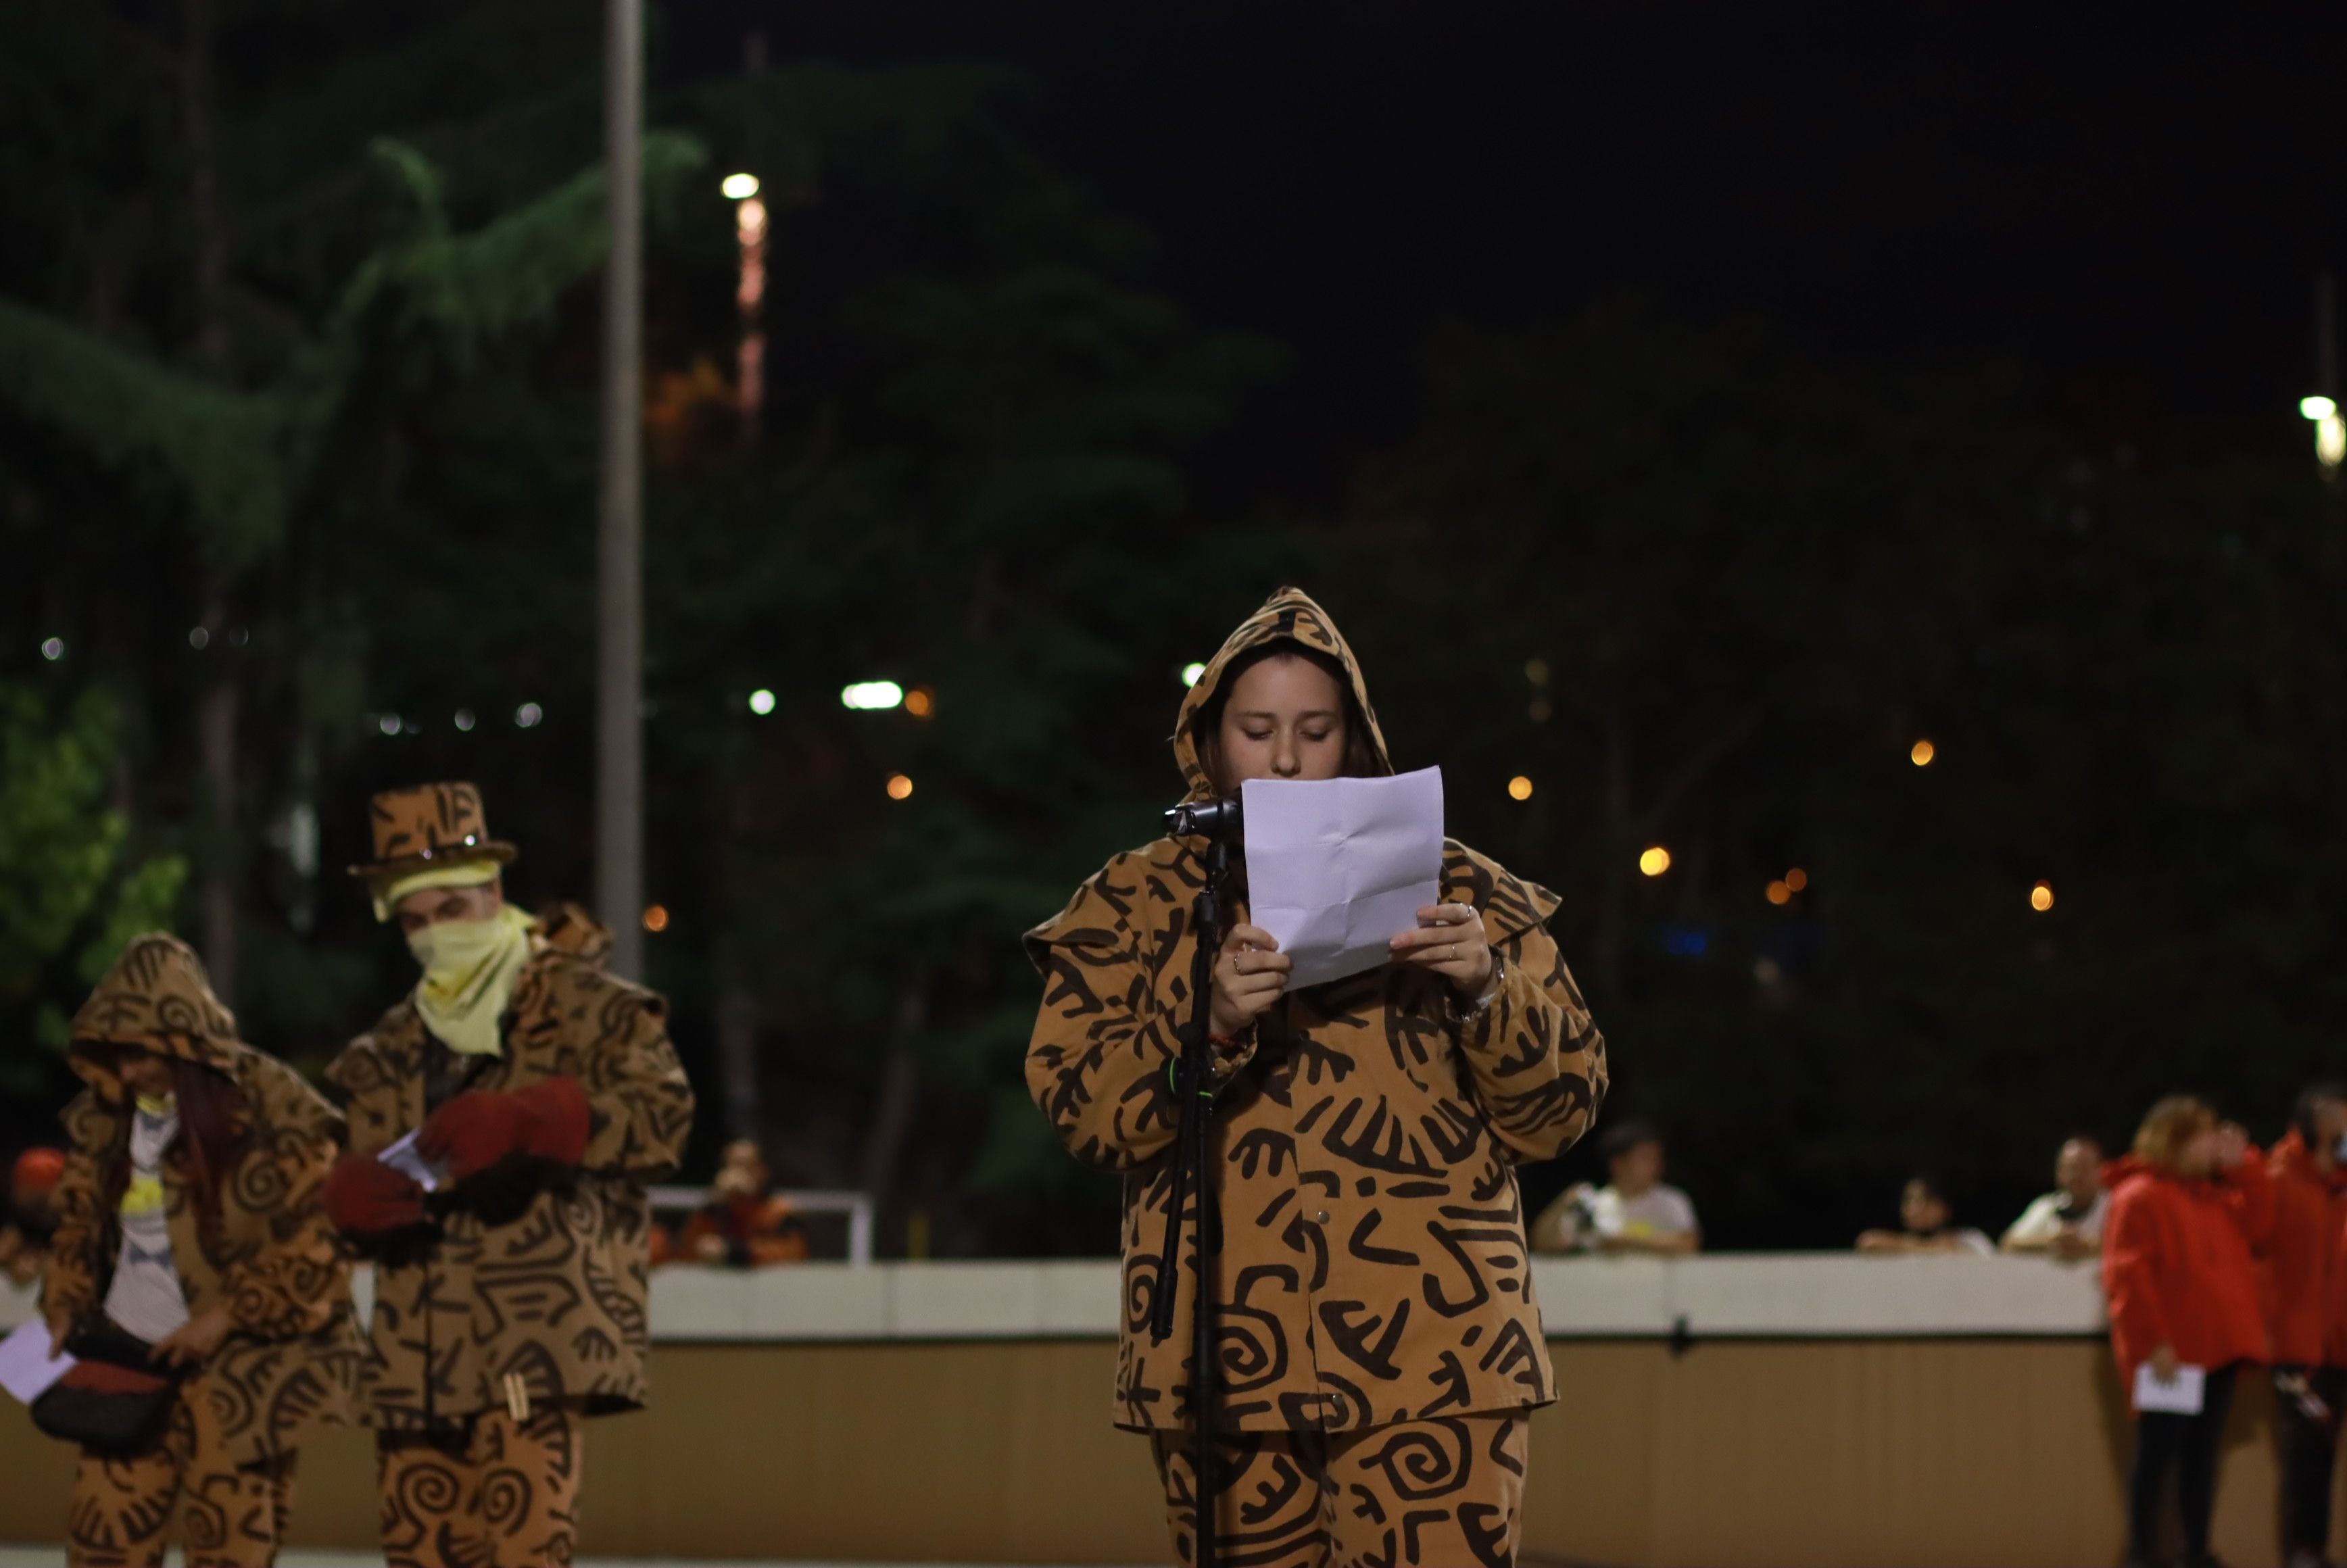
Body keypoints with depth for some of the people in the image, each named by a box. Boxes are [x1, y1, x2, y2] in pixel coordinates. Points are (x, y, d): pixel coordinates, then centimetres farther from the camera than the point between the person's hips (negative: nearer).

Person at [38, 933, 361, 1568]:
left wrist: (227, 1315, -16)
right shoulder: (105, 1114, 5)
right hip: (131, 1357, 5)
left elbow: (320, 1240, -14)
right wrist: (66, 1308, 2)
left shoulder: (273, 1109, -13)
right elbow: (78, 1222, 18)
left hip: (243, 1367, -5)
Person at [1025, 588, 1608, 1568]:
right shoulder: (1137, 901, 12)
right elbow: (1082, 1108, 1)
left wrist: (1489, 992, -11)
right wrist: (1210, 1023, -16)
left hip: (1428, 1358, -1)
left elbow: (1560, 1109, 8)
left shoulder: (1453, 890, 12)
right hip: (1223, 1360, 1)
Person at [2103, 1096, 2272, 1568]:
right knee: (2158, 1452, -5)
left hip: (2215, 1349, 8)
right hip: (2168, 1355, -8)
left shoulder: (2212, 1193, 18)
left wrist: (2242, 1167, 4)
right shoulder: (2140, 1197, -10)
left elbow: (2256, 1224, 12)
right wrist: (2153, 1342, -21)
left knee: (2202, 1453, 9)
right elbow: (2128, 1276, -16)